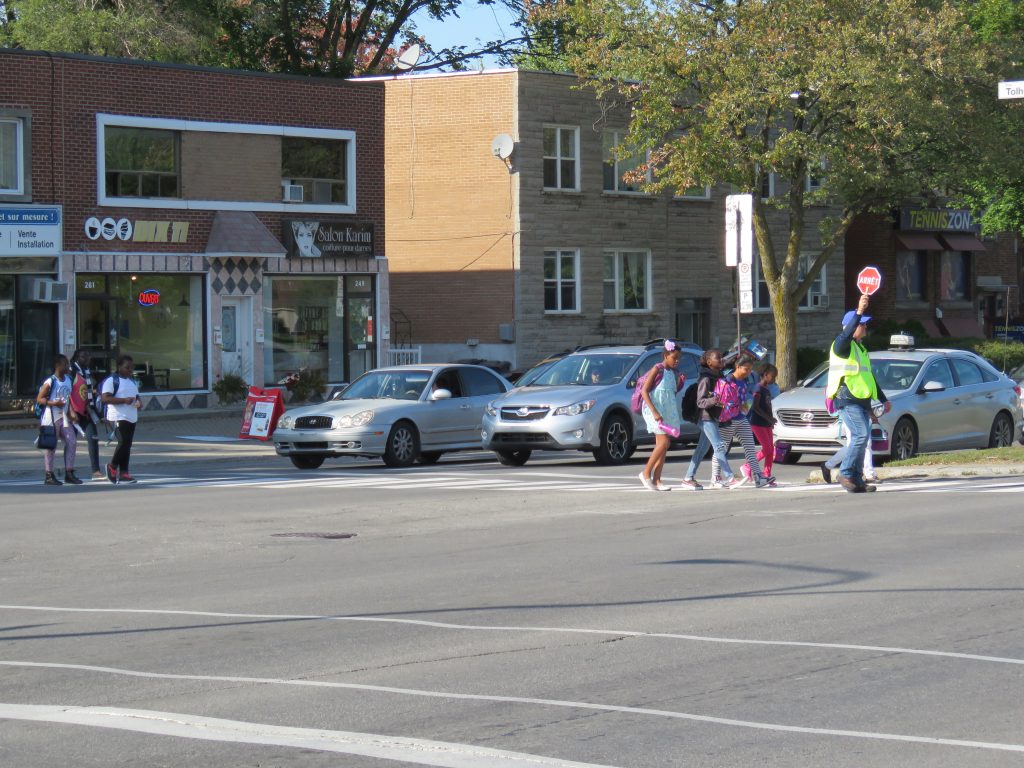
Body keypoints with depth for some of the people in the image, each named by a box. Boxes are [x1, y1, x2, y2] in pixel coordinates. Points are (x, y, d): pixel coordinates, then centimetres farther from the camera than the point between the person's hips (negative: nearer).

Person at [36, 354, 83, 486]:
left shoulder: (68, 380, 10)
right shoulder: (50, 381, -12)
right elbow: (39, 399, -10)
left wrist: (71, 412, 10)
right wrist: (53, 403, -23)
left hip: (64, 417, 7)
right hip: (51, 417, -7)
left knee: (71, 442, 1)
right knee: (51, 446, -3)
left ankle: (69, 473, 8)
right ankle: (49, 476, 2)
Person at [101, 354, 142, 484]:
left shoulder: (132, 381, 21)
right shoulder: (111, 380, -6)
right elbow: (105, 398, -15)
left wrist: (139, 402, 8)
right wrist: (124, 400, -22)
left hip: (132, 418, 8)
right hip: (118, 417, -8)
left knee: (127, 445, 5)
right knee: (124, 442, -17)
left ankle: (124, 473, 7)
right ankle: (112, 466, 2)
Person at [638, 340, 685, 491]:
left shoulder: (673, 373, 12)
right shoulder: (657, 370, -9)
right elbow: (644, 391, -14)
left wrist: (679, 383, 1)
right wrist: (654, 412, -22)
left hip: (668, 412, 8)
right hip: (654, 410, -8)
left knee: (663, 446, 4)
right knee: (664, 442, -16)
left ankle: (656, 480, 5)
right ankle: (646, 473, -5)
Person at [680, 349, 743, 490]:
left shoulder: (719, 376, 12)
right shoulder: (706, 379, -14)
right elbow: (700, 401, -19)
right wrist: (712, 400, -36)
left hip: (714, 417, 9)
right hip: (706, 417, -9)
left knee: (702, 448, 10)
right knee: (719, 446, -13)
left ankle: (688, 479, 14)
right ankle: (729, 478, -16)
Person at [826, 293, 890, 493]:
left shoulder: (860, 348, 25)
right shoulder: (841, 344, -4)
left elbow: (869, 377, 31)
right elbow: (847, 333, -30)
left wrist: (883, 399, 32)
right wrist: (859, 311, -39)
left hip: (861, 400, 9)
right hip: (847, 399, -9)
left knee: (861, 438, 5)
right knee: (861, 435, -19)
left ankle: (857, 480, 7)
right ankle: (845, 473, -15)